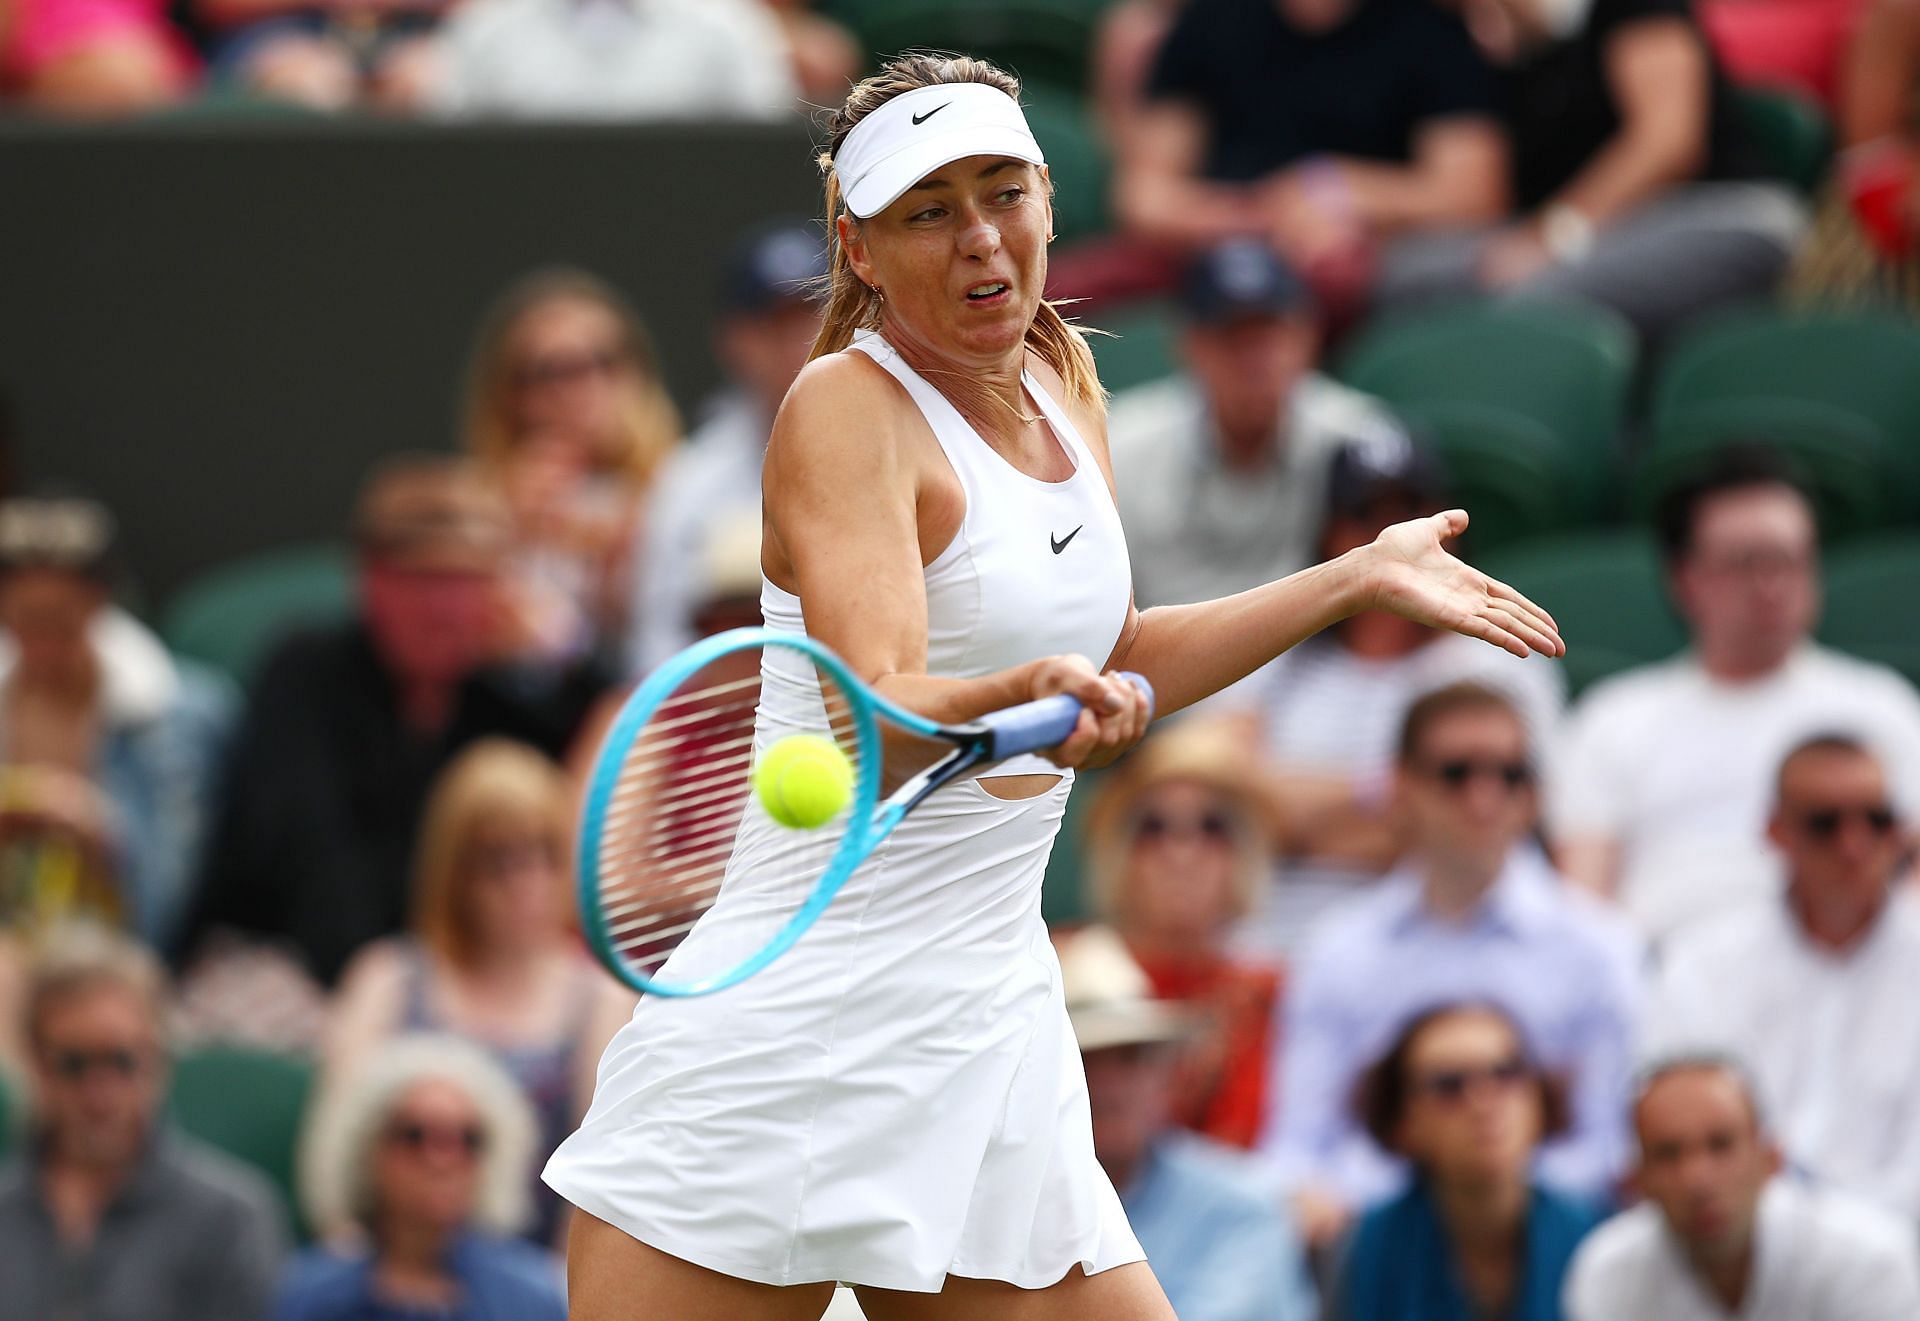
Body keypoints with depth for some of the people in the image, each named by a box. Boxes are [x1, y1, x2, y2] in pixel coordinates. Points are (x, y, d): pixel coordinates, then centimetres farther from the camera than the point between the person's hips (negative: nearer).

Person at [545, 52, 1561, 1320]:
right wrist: (1032, 696, -44)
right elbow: (878, 716, -25)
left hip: (988, 1043, 7)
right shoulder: (847, 408, -12)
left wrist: (1363, 576, 26)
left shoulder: (1060, 383, 11)